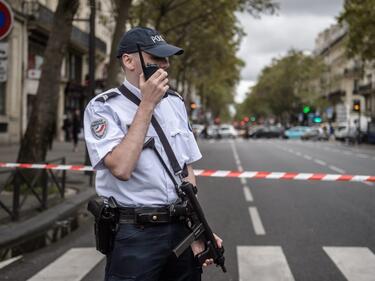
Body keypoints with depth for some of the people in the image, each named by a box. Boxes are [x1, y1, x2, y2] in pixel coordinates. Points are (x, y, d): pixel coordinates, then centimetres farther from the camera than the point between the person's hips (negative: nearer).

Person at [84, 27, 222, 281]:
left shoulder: (175, 103, 10)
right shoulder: (103, 107, -9)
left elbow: (187, 170, 12)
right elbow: (121, 169, -24)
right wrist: (147, 104, -20)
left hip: (180, 228, 6)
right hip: (134, 234, -6)